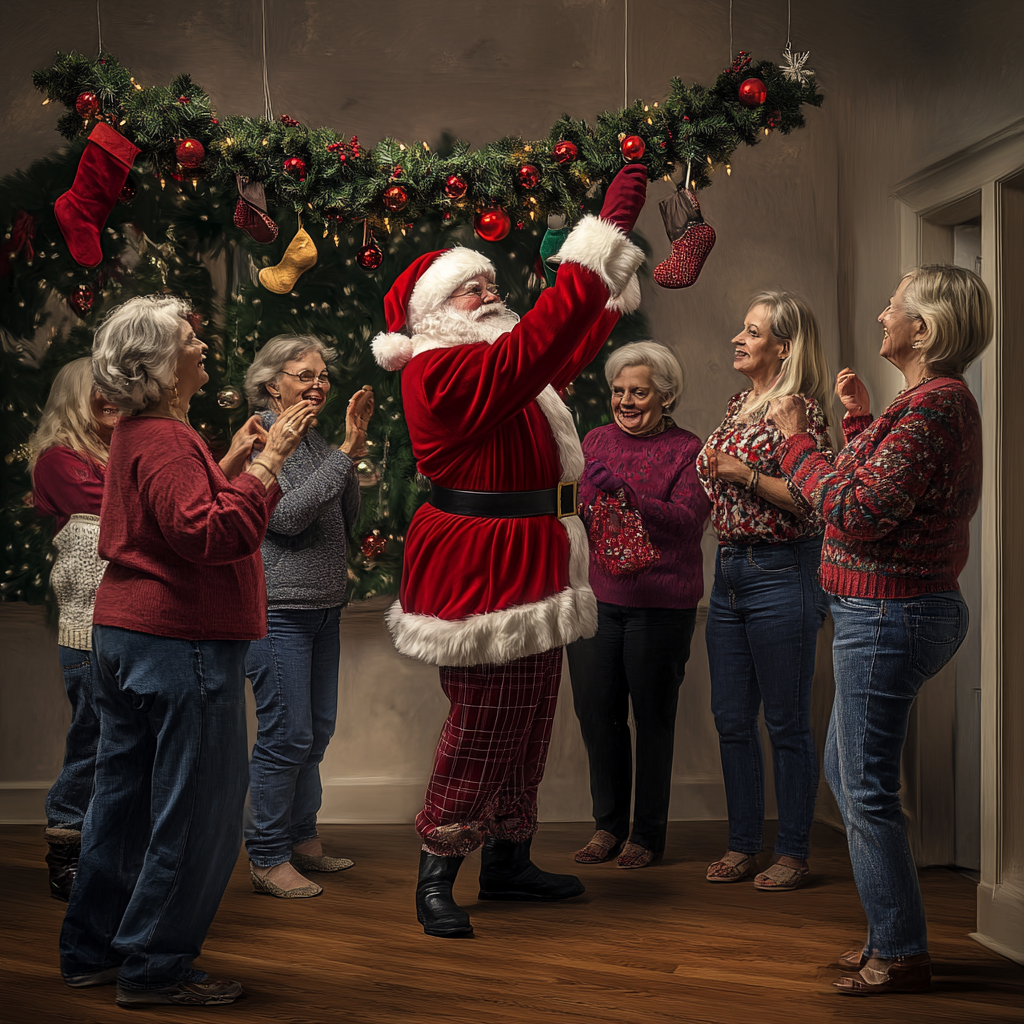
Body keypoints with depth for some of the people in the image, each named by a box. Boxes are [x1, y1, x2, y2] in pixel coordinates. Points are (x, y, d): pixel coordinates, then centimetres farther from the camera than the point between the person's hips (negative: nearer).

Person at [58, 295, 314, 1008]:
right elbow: (215, 534, -29)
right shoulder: (164, 440, -18)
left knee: (127, 798, 17)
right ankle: (155, 969, 7)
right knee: (196, 808, -1)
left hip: (125, 632, 11)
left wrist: (229, 460, 16)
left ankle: (93, 951, 26)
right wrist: (267, 461, -26)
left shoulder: (140, 434, 15)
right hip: (180, 640, -11)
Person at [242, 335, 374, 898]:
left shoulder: (314, 441, 14)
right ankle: (267, 857, 2)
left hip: (323, 607, 8)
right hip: (278, 609, -8)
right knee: (288, 734, -8)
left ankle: (301, 838, 25)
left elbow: (346, 519, 11)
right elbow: (287, 515, -21)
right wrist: (347, 453, -19)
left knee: (318, 729, 13)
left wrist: (351, 454, -2)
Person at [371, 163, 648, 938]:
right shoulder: (443, 371, -16)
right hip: (479, 570, -10)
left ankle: (507, 860, 27)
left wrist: (621, 241, 19)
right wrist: (608, 231, -27)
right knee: (482, 726, -5)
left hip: (527, 566, 10)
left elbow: (575, 343, 21)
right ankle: (436, 878, 8)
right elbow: (542, 340, -28)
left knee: (528, 721, 15)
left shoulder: (493, 364, 15)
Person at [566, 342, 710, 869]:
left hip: (659, 603, -4)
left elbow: (686, 521, -15)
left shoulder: (687, 450, -1)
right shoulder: (596, 440, 12)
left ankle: (648, 833, 17)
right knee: (595, 711, 6)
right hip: (594, 597, 4)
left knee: (652, 717, 3)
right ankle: (609, 824, 22)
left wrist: (625, 492, -26)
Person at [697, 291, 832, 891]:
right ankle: (744, 846, 22)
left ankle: (794, 853, 11)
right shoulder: (739, 404, 15)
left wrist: (747, 476, -19)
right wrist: (710, 471, 11)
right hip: (730, 571, 8)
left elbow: (817, 501, -18)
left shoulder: (801, 409, -10)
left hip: (782, 575, -8)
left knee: (786, 723, 0)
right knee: (732, 719, 11)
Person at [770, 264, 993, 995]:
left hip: (888, 615, -11)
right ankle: (891, 934, 30)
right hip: (898, 611, 11)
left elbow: (856, 513, -23)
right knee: (845, 771, 20)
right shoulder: (939, 401, 14)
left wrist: (797, 442, -13)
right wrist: (860, 420, 20)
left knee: (867, 789, -2)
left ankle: (902, 956, 9)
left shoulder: (933, 404, -20)